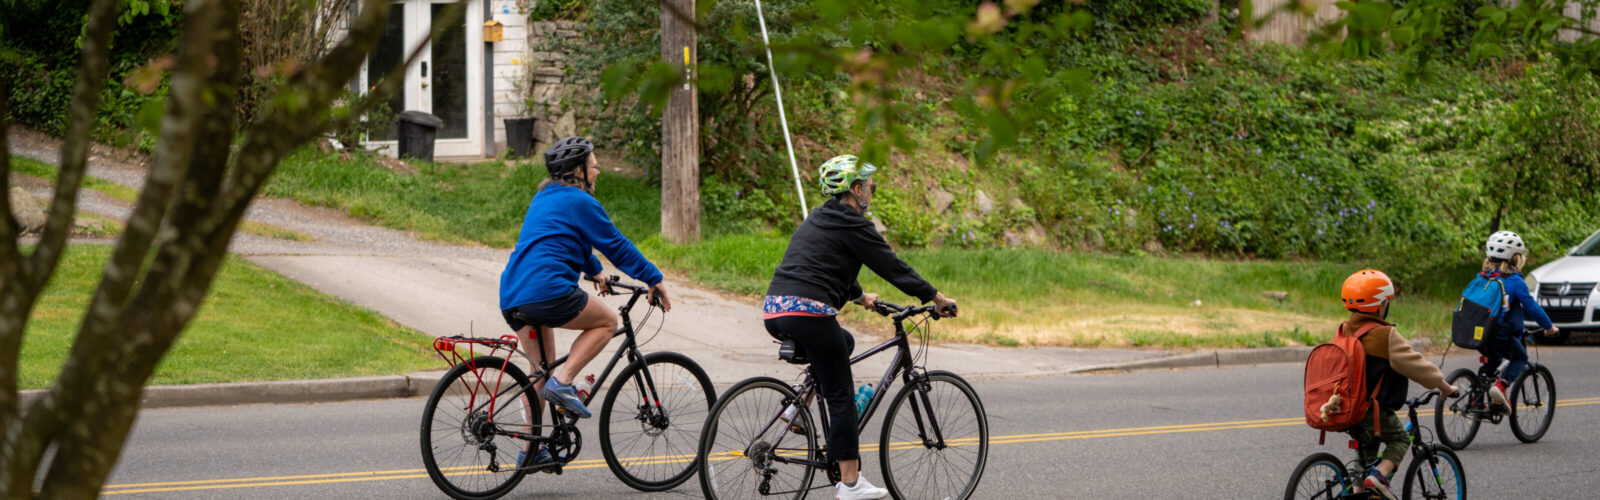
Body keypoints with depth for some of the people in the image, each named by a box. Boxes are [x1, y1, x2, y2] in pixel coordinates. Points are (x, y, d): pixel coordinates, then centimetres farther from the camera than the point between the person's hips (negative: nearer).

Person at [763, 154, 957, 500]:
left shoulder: (817, 221, 24)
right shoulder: (852, 225, -3)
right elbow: (892, 266, -2)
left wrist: (859, 297, 54)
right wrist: (936, 298, 5)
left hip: (775, 312, 9)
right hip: (809, 312, -9)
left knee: (844, 343, 32)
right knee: (841, 397, 0)